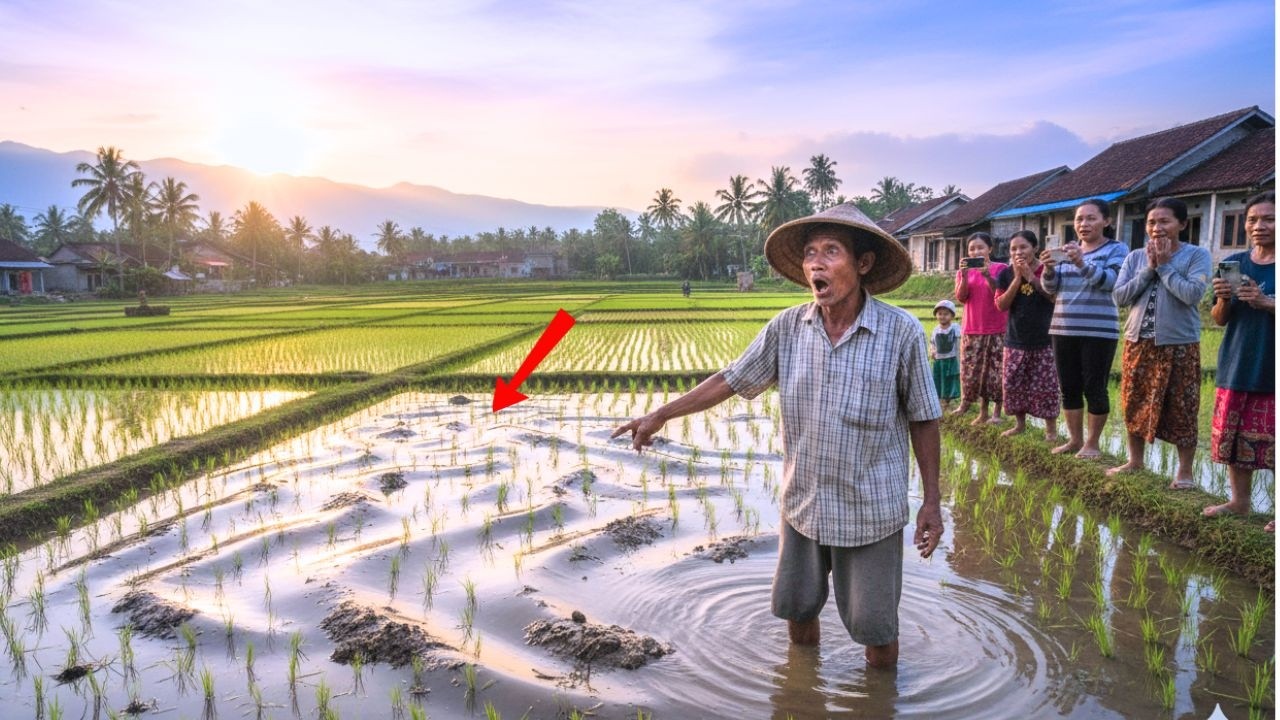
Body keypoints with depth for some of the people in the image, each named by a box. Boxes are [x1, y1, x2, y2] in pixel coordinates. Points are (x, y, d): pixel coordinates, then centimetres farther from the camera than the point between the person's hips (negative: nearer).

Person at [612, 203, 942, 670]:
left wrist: (932, 501, -4)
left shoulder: (901, 332, -15)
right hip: (802, 504, 4)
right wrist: (661, 415, 1)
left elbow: (922, 420, -6)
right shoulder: (787, 328, -7)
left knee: (876, 631, 10)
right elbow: (731, 380, 2)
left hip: (871, 511, -3)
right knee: (797, 613, 21)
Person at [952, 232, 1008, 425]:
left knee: (997, 371, -2)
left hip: (997, 330, -3)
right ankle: (982, 412, 11)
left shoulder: (1000, 268, -1)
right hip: (972, 330, 3)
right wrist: (965, 275, -17)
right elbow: (960, 298, -3)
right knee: (972, 371, 3)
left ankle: (997, 412, 6)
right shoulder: (964, 271, 8)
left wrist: (988, 276, -22)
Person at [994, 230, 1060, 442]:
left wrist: (1032, 277, -19)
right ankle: (1020, 424, 23)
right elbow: (1001, 305, -5)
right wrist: (1017, 279, -14)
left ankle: (1051, 428, 8)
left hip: (1044, 340, -3)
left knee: (1044, 385, -1)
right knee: (1014, 384, 8)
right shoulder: (1006, 274, 3)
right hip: (1015, 340, 3)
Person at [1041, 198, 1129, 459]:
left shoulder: (1116, 249, 1)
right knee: (1069, 387, 8)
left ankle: (1092, 443, 9)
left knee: (1094, 388, -2)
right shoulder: (1067, 250, 13)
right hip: (1063, 329, 5)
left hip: (1099, 331, -5)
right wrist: (1049, 269, -14)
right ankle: (1074, 439, 19)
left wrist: (1082, 263, -31)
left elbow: (1109, 281, -16)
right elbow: (1051, 288, 7)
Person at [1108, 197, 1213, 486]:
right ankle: (1135, 461, 27)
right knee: (1135, 404, 11)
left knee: (1181, 409, 1)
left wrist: (1165, 266, -13)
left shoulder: (1197, 255, -5)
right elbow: (1119, 296, -3)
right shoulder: (1136, 257, 5)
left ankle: (1185, 472, 13)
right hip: (1138, 342, 4)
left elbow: (1193, 294, -20)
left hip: (1179, 344, -4)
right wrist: (1149, 269, -10)